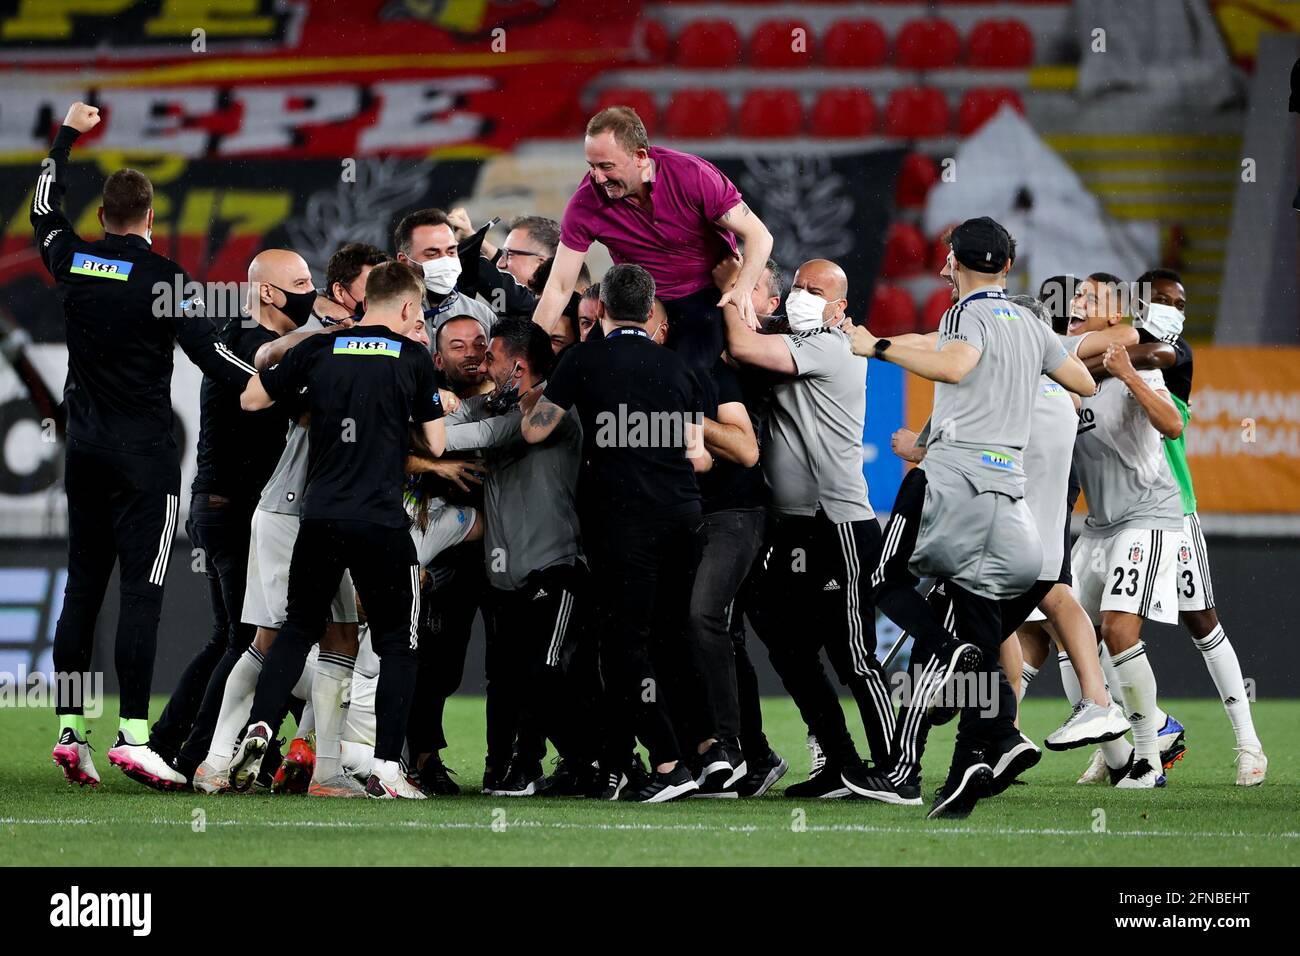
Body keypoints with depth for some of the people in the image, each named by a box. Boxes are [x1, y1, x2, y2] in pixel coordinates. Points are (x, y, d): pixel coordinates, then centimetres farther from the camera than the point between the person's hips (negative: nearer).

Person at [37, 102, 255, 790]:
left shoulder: (73, 262, 3)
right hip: (143, 454, -5)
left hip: (85, 449, 6)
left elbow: (44, 208, 24)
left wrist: (67, 135, 34)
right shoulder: (164, 278, -11)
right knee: (140, 590, -8)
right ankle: (132, 736, -15)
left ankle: (69, 731, 9)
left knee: (82, 586, 10)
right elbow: (210, 356, -16)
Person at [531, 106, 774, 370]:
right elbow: (559, 288, -9)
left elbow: (759, 236, -16)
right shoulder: (585, 203, -15)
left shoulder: (692, 176, -21)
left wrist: (743, 289, -34)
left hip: (707, 297, -3)